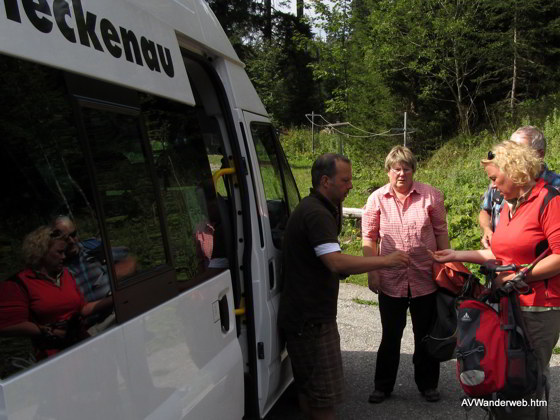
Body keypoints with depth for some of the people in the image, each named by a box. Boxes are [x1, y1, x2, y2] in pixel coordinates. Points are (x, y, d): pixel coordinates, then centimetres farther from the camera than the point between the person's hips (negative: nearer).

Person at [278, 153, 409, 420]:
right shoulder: (316, 213, -20)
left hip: (307, 315, 11)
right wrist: (386, 260, -24)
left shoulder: (313, 209, 15)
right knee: (325, 395, -3)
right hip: (311, 318, -11)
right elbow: (337, 262, -31)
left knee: (308, 388, 21)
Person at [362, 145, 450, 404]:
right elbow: (369, 238, 1)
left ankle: (427, 384, 36)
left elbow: (441, 233, 4)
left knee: (425, 334, 16)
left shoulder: (430, 196, -3)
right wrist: (372, 272, -3)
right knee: (390, 336, 13)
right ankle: (383, 386, 30)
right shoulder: (377, 199, -2)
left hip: (426, 279, 0)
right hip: (390, 280, 0)